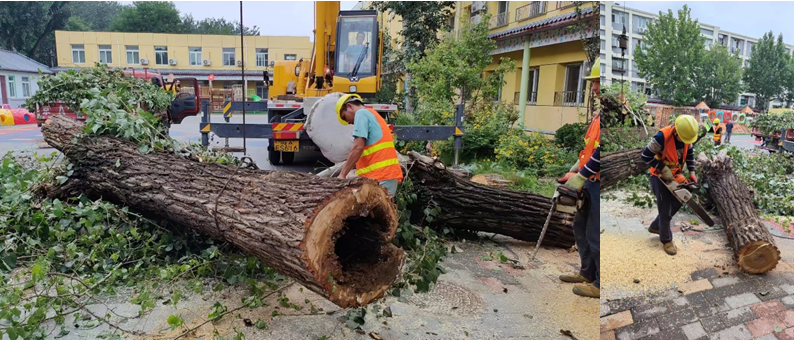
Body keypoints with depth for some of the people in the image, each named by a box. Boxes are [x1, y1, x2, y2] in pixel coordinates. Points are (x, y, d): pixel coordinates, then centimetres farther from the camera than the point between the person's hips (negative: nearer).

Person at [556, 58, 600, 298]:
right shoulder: (598, 113, 13)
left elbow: (601, 152, -24)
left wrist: (580, 178, -18)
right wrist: (575, 171, 12)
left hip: (598, 184, -10)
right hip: (590, 181, 10)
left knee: (594, 234, 1)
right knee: (581, 226, 19)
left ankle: (600, 283, 18)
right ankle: (587, 272, 36)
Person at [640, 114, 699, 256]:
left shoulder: (687, 135, -9)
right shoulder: (662, 136, -32)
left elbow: (689, 153, 8)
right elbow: (645, 156, -27)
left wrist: (692, 172, -1)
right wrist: (664, 169, -25)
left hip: (675, 175, 7)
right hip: (660, 176, -7)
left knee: (677, 203, 17)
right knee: (665, 210, -2)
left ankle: (655, 226, 34)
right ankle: (666, 240, 14)